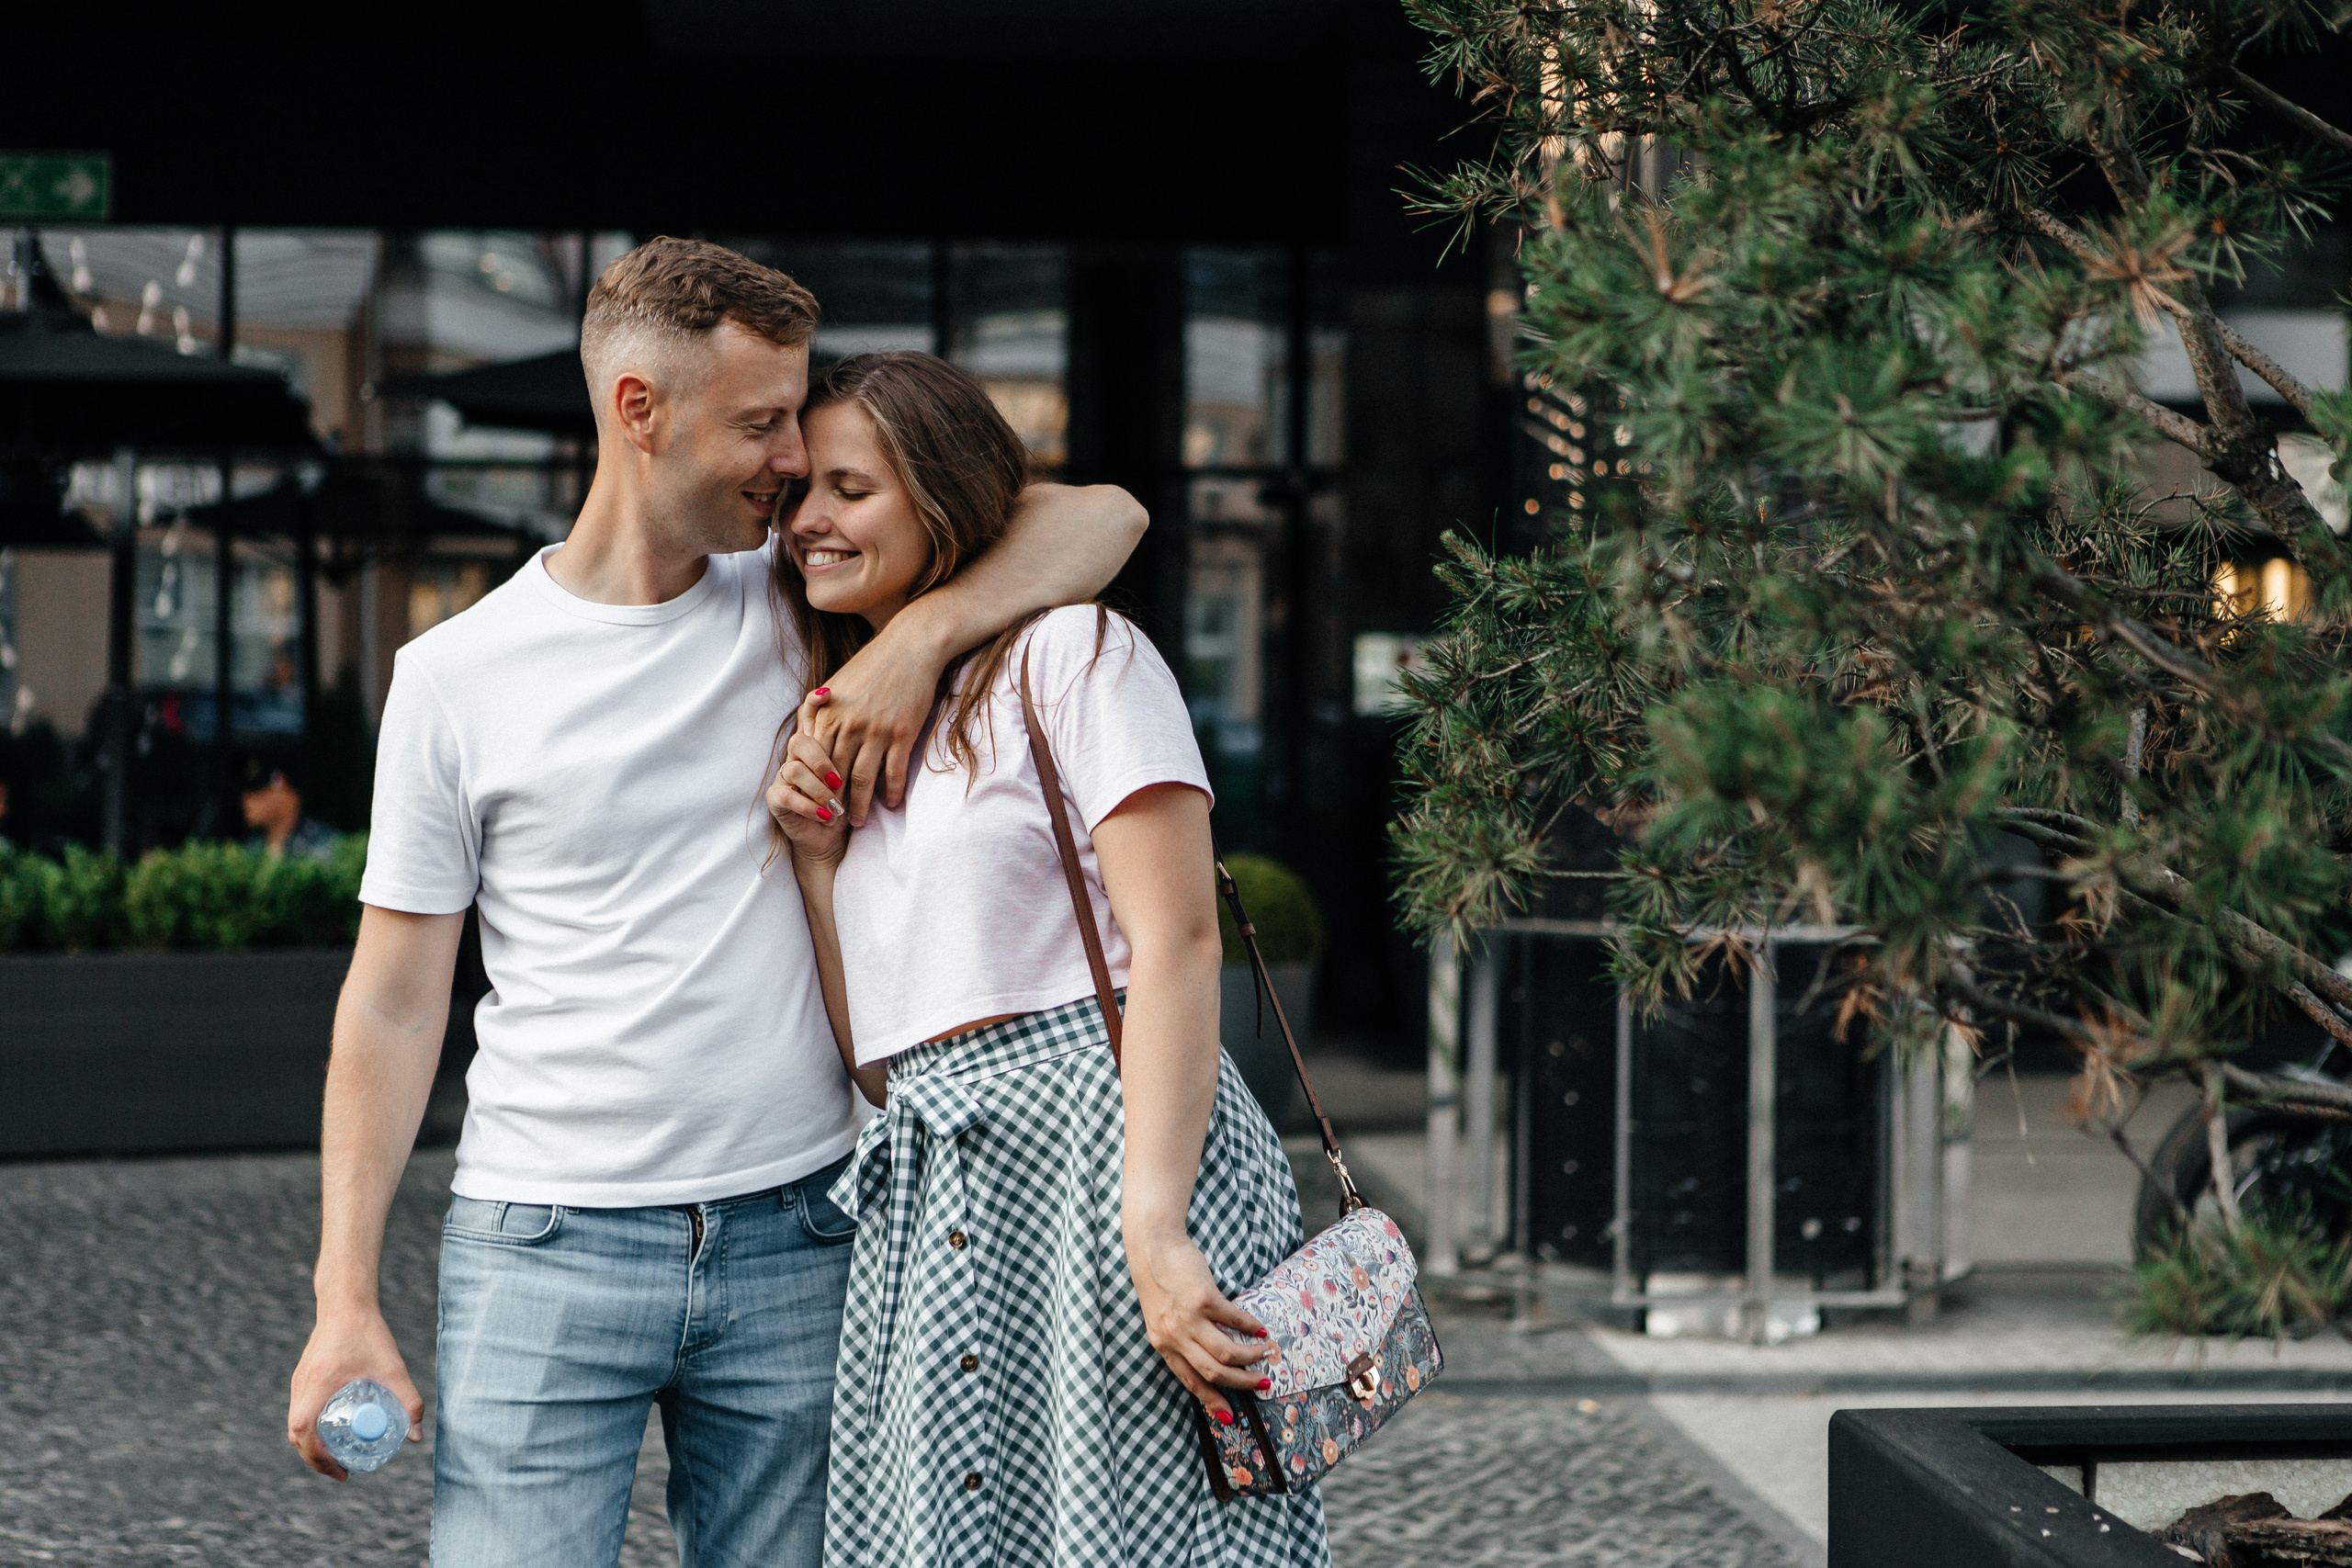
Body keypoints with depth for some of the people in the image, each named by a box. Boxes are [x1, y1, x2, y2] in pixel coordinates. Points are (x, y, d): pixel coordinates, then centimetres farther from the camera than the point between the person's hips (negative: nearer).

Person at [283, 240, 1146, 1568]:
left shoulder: (803, 598, 6)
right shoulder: (458, 675, 0)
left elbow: (1103, 516, 4)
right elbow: (393, 1003, 2)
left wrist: (921, 637, -13)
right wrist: (347, 1298, -4)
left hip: (796, 1245, 3)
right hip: (549, 1247, -2)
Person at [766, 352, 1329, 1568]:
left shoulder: (1068, 652, 1)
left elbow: (1176, 946, -11)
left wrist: (1154, 1230, -22)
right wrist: (814, 854, 5)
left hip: (1099, 1143, -6)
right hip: (927, 1191, 7)